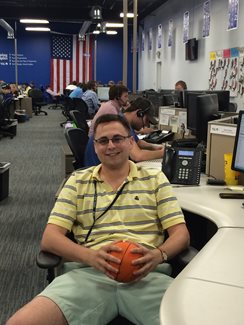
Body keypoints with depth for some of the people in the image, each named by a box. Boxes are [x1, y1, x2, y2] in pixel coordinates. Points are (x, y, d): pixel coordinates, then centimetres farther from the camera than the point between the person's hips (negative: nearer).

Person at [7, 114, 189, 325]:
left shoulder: (155, 179, 17)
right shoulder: (78, 182, 17)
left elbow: (181, 233, 10)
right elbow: (49, 238, 7)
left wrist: (159, 254, -14)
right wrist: (90, 256, -15)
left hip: (148, 275, 0)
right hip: (90, 273, 0)